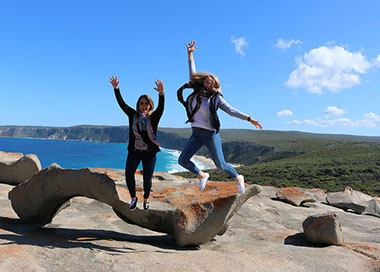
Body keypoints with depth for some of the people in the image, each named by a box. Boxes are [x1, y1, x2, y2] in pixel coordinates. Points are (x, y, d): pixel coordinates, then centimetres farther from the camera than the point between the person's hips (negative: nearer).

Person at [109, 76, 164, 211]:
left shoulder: (154, 117, -5)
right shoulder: (133, 115, 3)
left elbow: (161, 107, -22)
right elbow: (122, 104, -1)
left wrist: (161, 93, -40)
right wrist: (116, 88, -11)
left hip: (149, 153, -2)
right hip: (134, 151, 2)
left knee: (147, 178, 2)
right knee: (128, 174, -12)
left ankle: (146, 199, 30)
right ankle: (133, 198, 13)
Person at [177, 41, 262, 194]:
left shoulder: (216, 97, -2)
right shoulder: (197, 92, 8)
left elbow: (231, 110, -5)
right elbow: (193, 75, 15)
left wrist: (248, 119, -14)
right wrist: (190, 54, 14)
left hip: (211, 134, -4)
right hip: (196, 134, 4)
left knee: (220, 165, -1)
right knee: (183, 160, -4)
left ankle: (238, 178, 30)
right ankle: (202, 175, 21)